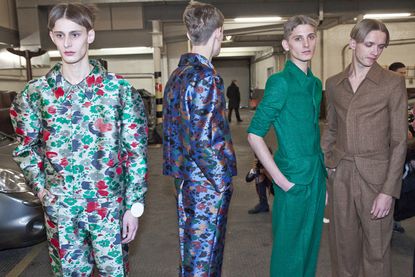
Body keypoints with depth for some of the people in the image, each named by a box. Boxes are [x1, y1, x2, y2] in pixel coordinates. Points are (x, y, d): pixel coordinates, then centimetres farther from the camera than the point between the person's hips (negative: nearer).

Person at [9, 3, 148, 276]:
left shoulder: (119, 88, -7)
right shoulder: (35, 92, -1)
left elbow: (136, 150, -6)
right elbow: (26, 146, 12)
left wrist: (134, 205, -7)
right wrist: (40, 186, 1)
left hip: (110, 204, -1)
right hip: (59, 206, 2)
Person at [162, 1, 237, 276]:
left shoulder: (176, 75, 9)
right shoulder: (206, 76, -19)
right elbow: (203, 139, -23)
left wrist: (176, 171, 17)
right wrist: (222, 182, -12)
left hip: (184, 177, 9)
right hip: (206, 182, -9)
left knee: (191, 244, 22)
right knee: (204, 250, 6)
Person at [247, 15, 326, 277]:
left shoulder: (316, 83, 9)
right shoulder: (280, 82, -13)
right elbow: (254, 135, -16)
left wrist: (323, 178, 11)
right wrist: (280, 179, -17)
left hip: (317, 177, 7)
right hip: (294, 181, -7)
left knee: (312, 245, 20)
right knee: (290, 251, 8)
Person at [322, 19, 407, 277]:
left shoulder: (393, 82, -4)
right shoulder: (333, 84, 7)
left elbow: (399, 141, -6)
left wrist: (389, 191, -12)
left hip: (374, 175, -3)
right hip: (340, 174, 3)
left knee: (377, 249, 7)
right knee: (343, 245, 14)